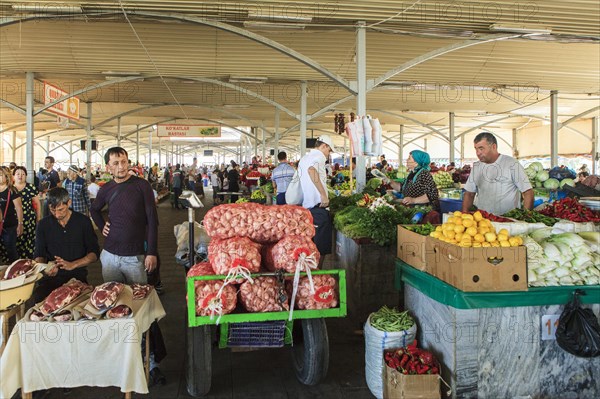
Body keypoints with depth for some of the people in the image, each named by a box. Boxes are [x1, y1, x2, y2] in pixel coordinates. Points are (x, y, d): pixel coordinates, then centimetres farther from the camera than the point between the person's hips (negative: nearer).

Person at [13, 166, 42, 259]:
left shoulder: (31, 188, 1)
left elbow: (37, 203, 6)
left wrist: (39, 218, 5)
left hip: (29, 219, -2)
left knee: (29, 242, -3)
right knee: (16, 243, -1)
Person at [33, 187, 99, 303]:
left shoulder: (83, 222, 1)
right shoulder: (43, 224, 7)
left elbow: (94, 254, 1)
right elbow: (39, 255, 11)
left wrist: (72, 265, -16)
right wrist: (45, 268, -12)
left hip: (77, 275, -2)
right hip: (51, 276, 2)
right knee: (38, 296, -28)